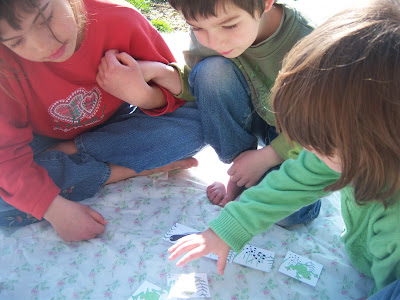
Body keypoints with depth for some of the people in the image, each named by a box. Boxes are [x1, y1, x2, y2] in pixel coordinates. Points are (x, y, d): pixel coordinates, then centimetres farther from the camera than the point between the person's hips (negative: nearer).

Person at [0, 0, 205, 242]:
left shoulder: (120, 21, -26)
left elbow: (176, 94, -14)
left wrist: (142, 94, -36)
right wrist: (56, 209, -36)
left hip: (113, 127, 2)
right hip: (45, 142, -1)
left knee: (194, 125, -24)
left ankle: (70, 152, -16)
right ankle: (119, 172, -17)